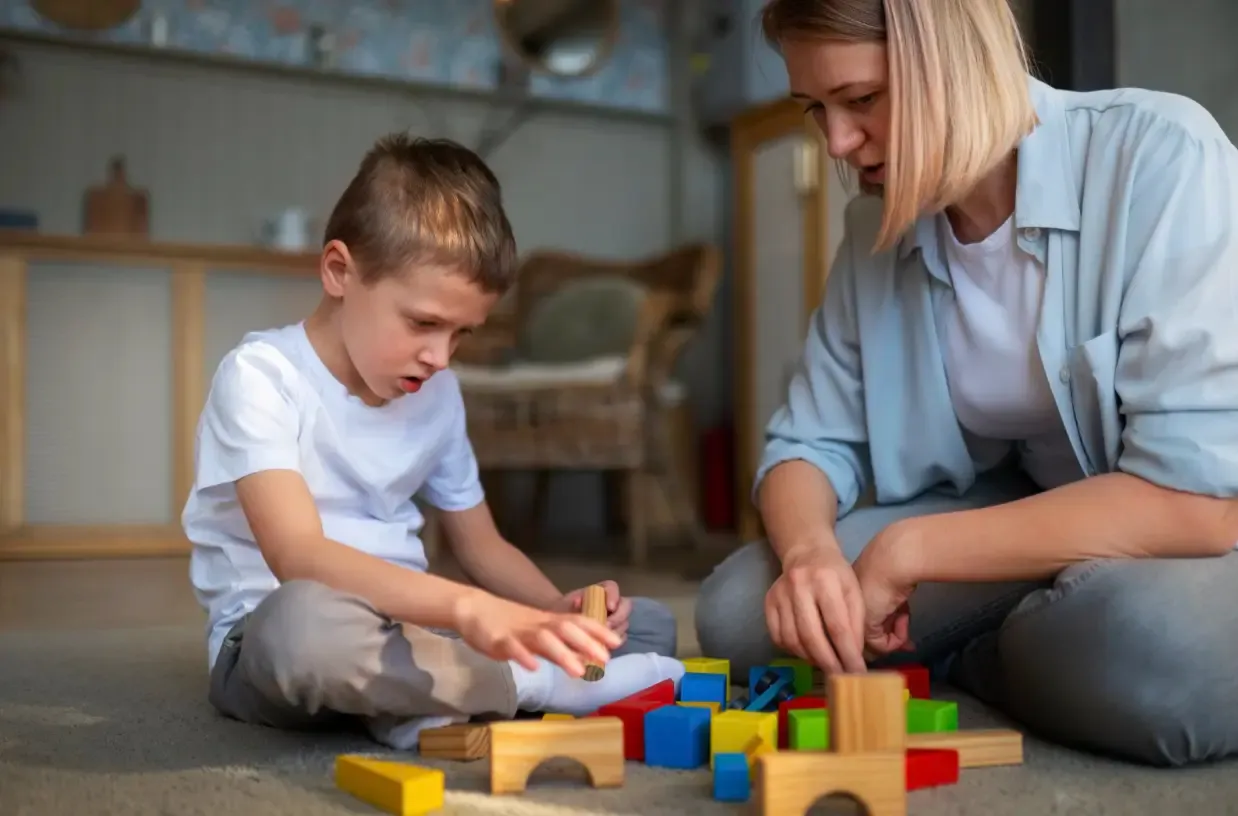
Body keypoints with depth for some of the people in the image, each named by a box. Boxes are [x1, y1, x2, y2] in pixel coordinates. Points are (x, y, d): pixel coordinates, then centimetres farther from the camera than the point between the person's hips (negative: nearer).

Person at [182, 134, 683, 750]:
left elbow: (480, 543, 16)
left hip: (402, 626, 7)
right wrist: (465, 606, -42)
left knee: (649, 624, -3)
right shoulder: (261, 376, -13)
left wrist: (561, 611, -6)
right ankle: (541, 684, -21)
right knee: (308, 620, -43)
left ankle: (433, 703, -21)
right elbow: (298, 558, -28)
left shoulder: (438, 393, 7)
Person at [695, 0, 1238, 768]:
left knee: (1156, 644, -40)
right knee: (739, 613, -13)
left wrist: (906, 551, -23)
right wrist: (810, 552, -23)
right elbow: (810, 443, 2)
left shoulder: (1161, 159, -21)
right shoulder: (878, 227, 0)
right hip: (1016, 525, 5)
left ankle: (964, 665, -6)